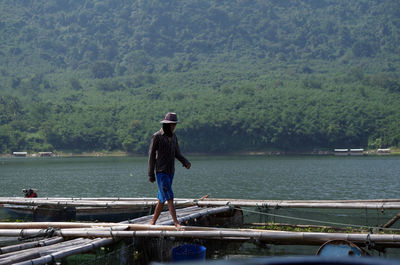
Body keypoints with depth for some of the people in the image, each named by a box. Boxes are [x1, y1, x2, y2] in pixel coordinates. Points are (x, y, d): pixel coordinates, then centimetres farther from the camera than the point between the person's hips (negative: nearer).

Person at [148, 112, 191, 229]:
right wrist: (151, 174, -8)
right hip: (161, 172, -7)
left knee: (162, 199, 10)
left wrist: (185, 162, -3)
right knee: (169, 197, -14)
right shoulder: (157, 136, -9)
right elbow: (151, 155, -7)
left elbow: (177, 153, 17)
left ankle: (153, 222, 20)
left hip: (170, 171, 7)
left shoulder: (173, 136, 10)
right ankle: (176, 223, -18)